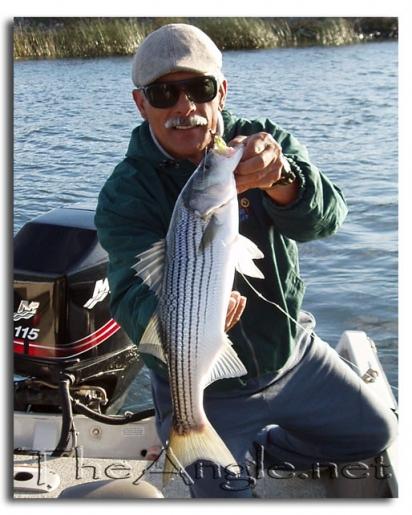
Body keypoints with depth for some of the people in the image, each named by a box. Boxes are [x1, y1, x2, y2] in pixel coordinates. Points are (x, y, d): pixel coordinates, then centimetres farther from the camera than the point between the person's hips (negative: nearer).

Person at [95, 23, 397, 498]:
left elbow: (324, 218, -29)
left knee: (378, 435, 14)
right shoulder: (125, 194, -17)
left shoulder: (265, 142, -10)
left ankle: (257, 450, 29)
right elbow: (135, 294, -32)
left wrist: (280, 178, -52)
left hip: (293, 353, 4)